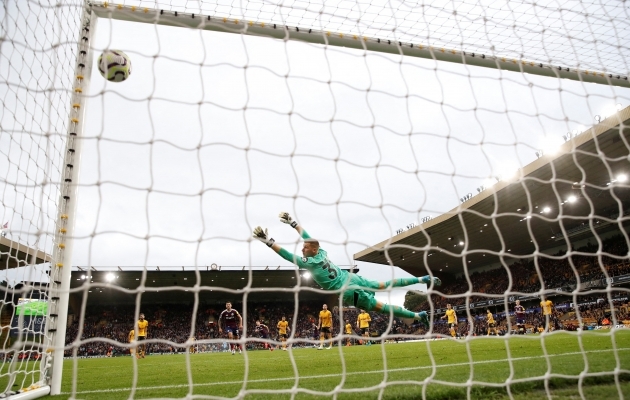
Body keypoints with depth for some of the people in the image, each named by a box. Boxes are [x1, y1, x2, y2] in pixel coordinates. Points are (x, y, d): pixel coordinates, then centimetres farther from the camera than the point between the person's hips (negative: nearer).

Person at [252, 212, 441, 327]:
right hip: (353, 278, 8)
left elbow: (289, 256, -19)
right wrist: (293, 223, 22)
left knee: (382, 307, 1)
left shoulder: (310, 262, -15)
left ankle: (418, 315, 0)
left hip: (350, 292, -8)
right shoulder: (321, 252, 5)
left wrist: (269, 242, -20)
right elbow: (309, 238, 19)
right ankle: (424, 280, 19)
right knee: (387, 285, 18)